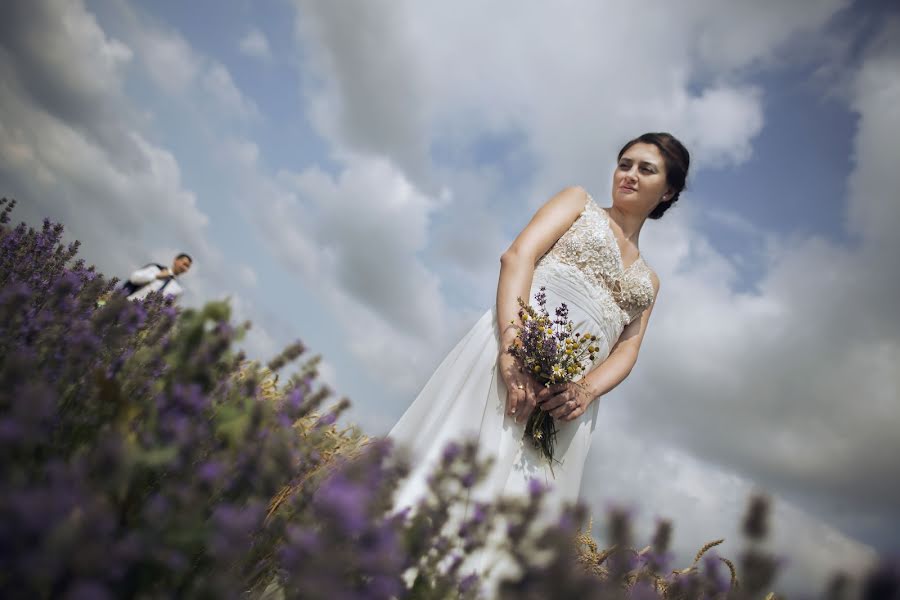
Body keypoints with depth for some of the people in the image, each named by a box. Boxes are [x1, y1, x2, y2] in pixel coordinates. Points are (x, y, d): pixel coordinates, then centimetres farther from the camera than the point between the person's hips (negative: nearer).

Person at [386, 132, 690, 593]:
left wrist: (586, 391, -12)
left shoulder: (649, 280, 28)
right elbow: (519, 255, -1)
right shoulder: (579, 201, 18)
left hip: (570, 391, 4)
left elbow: (626, 352, 12)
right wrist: (512, 347, -18)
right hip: (515, 351, -3)